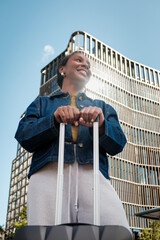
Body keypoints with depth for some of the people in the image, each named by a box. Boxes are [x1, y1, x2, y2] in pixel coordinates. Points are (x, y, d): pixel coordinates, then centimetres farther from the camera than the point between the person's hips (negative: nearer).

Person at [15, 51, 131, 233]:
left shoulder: (101, 107, 31)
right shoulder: (42, 103, 28)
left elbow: (118, 145, 14)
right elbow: (23, 137, 9)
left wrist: (100, 125, -8)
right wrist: (54, 120, -8)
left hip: (93, 173, 1)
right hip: (49, 172, -1)